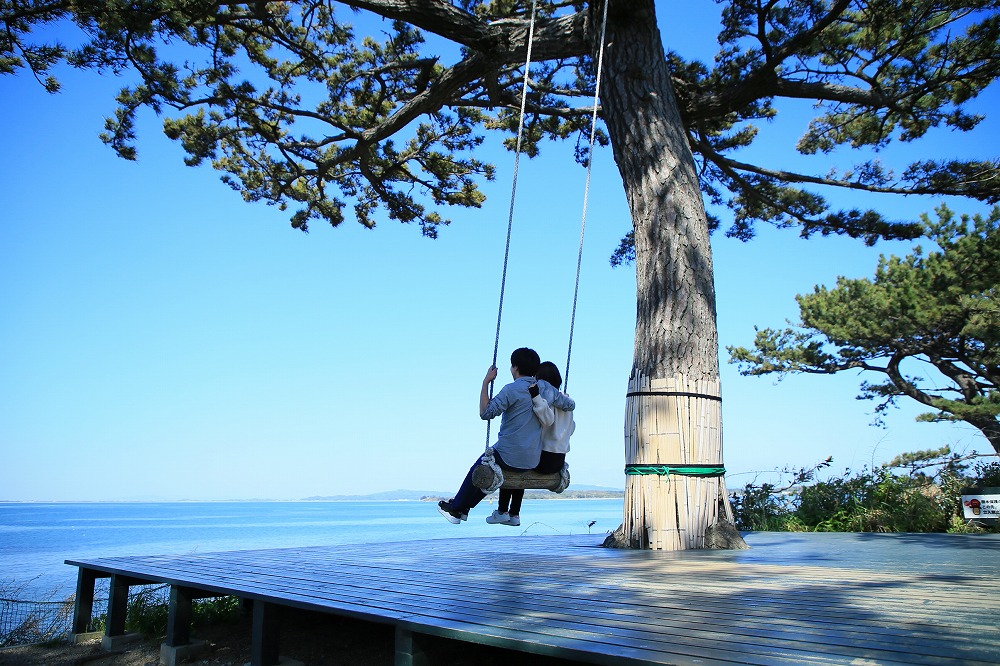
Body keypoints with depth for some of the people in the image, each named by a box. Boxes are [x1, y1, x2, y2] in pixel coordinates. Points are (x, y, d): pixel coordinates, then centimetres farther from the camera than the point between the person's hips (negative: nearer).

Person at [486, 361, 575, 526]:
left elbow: (548, 419, -33)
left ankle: (502, 511, 19)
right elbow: (571, 428, 15)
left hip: (543, 459, -8)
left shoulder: (546, 397, -15)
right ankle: (514, 514, 26)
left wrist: (536, 397, -34)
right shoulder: (567, 400, 9)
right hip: (559, 462, 8)